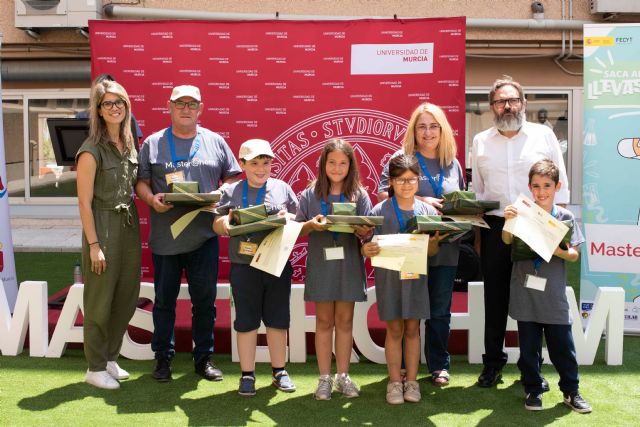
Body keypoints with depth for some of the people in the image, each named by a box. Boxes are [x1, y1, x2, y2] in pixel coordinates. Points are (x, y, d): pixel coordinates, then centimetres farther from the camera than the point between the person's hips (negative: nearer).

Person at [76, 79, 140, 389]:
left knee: (126, 297, 13)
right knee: (100, 302, 2)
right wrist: (94, 245, -16)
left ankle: (110, 358, 29)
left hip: (129, 227, 7)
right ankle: (95, 369, 16)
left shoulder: (128, 145, 10)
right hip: (103, 228, -7)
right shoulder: (91, 150, -11)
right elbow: (84, 202, -13)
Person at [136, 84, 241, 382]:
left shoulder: (215, 142, 9)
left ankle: (203, 358, 21)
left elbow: (232, 177, 9)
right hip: (165, 237, 0)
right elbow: (141, 181, 4)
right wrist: (152, 199, -17)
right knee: (164, 300, 9)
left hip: (204, 236, 1)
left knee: (205, 300, 7)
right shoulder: (153, 143, 7)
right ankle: (163, 357, 22)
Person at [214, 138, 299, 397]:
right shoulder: (231, 192, 6)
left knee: (277, 320, 10)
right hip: (244, 267, -1)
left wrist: (289, 217, -12)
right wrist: (224, 222, -17)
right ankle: (247, 374, 17)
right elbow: (217, 226, 5)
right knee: (246, 322, 5)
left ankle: (279, 371, 24)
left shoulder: (282, 188, 9)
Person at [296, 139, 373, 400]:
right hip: (320, 264, 0)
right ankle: (324, 378, 13)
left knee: (344, 321, 7)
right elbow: (297, 230, 3)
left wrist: (363, 232, -21)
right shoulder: (310, 195, 4)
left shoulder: (359, 195, 4)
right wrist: (312, 225, -17)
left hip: (349, 265, 1)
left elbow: (368, 232, 1)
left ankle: (343, 376, 18)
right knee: (324, 321, 5)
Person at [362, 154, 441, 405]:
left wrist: (434, 241, -18)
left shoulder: (428, 211, 2)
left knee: (412, 328, 8)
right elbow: (369, 246, -5)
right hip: (389, 276, -2)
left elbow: (431, 252, 3)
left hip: (416, 276, 2)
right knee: (394, 329, 4)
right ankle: (395, 382, 15)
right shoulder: (379, 211, -4)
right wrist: (366, 250, -28)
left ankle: (412, 381, 19)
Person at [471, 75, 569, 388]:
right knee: (495, 297, 7)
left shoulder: (544, 135, 3)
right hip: (495, 228, 2)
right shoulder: (481, 141, 8)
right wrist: (477, 233, 7)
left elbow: (560, 184, 5)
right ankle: (493, 362, 19)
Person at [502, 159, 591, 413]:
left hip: (554, 295, 0)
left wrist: (558, 250, -19)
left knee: (563, 346, 8)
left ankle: (571, 391, 25)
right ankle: (533, 390, 25)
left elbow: (574, 255, 1)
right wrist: (508, 221, -32)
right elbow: (507, 241, -13)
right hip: (526, 292, 0)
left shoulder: (565, 217, 0)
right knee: (528, 347, 10)